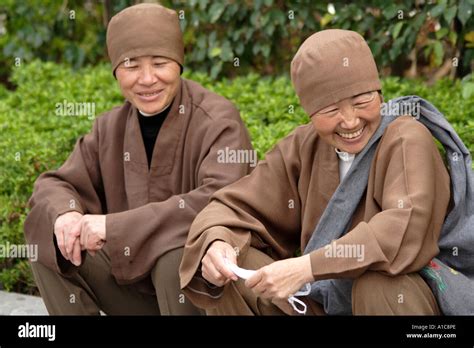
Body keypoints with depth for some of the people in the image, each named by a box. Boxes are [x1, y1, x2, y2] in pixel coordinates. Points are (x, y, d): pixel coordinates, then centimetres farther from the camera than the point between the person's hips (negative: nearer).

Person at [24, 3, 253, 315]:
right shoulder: (111, 127, 3)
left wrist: (115, 226, -32)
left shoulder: (218, 120, -16)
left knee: (176, 255, -35)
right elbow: (56, 184, 8)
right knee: (49, 242, -7)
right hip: (135, 278, 6)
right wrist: (64, 213, -19)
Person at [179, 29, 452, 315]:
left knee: (379, 285, -36)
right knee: (228, 275, -10)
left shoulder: (406, 140, -17)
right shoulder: (305, 147, 0)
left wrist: (307, 268, -36)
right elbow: (236, 207, 1)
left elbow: (409, 228, -33)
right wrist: (215, 243, -23)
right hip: (321, 303, 5)